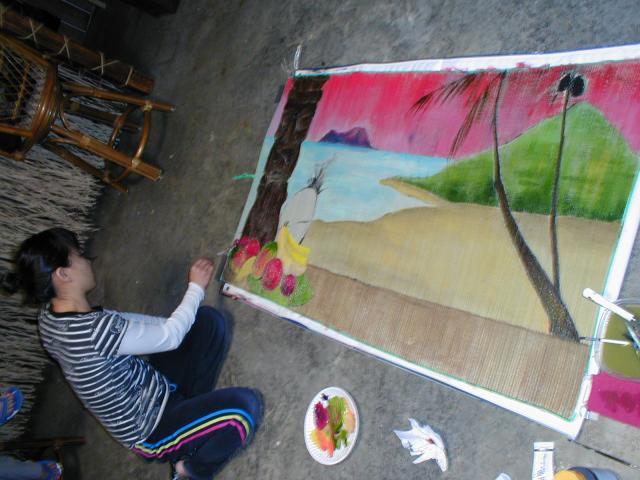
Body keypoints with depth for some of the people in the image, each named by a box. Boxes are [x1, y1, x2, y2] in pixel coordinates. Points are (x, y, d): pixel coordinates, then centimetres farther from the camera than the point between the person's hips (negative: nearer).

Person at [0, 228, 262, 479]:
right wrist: (196, 287, -10)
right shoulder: (94, 330, -35)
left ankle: (189, 408, 12)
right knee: (245, 405, -25)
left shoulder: (51, 315, -6)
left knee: (210, 320, 3)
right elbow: (170, 336, -24)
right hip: (149, 433, -8)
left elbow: (120, 321, 5)